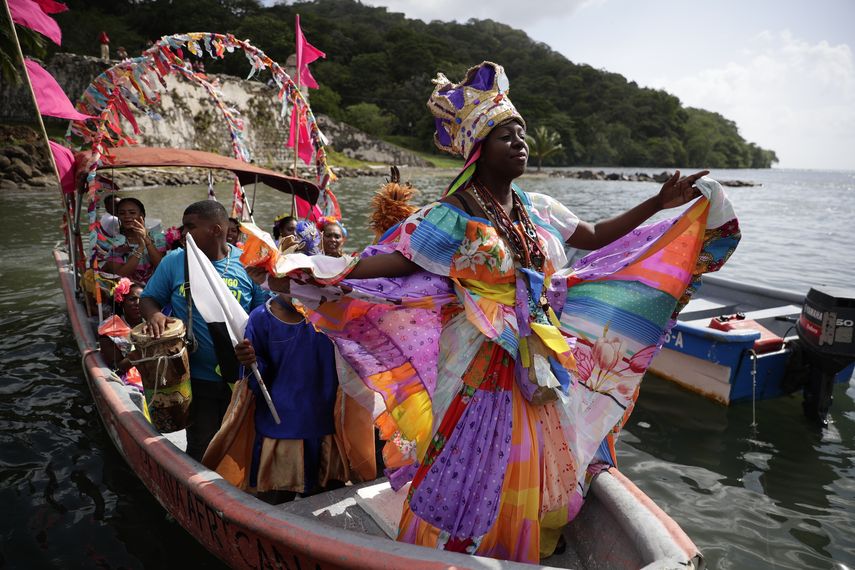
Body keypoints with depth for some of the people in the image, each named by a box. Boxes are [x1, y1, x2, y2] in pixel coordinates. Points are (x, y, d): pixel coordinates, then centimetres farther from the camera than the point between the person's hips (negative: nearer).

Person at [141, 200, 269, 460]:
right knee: (201, 449, 10)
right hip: (196, 377, 0)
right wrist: (154, 315, -17)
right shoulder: (174, 261, -1)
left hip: (241, 377, 0)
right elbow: (148, 299, 7)